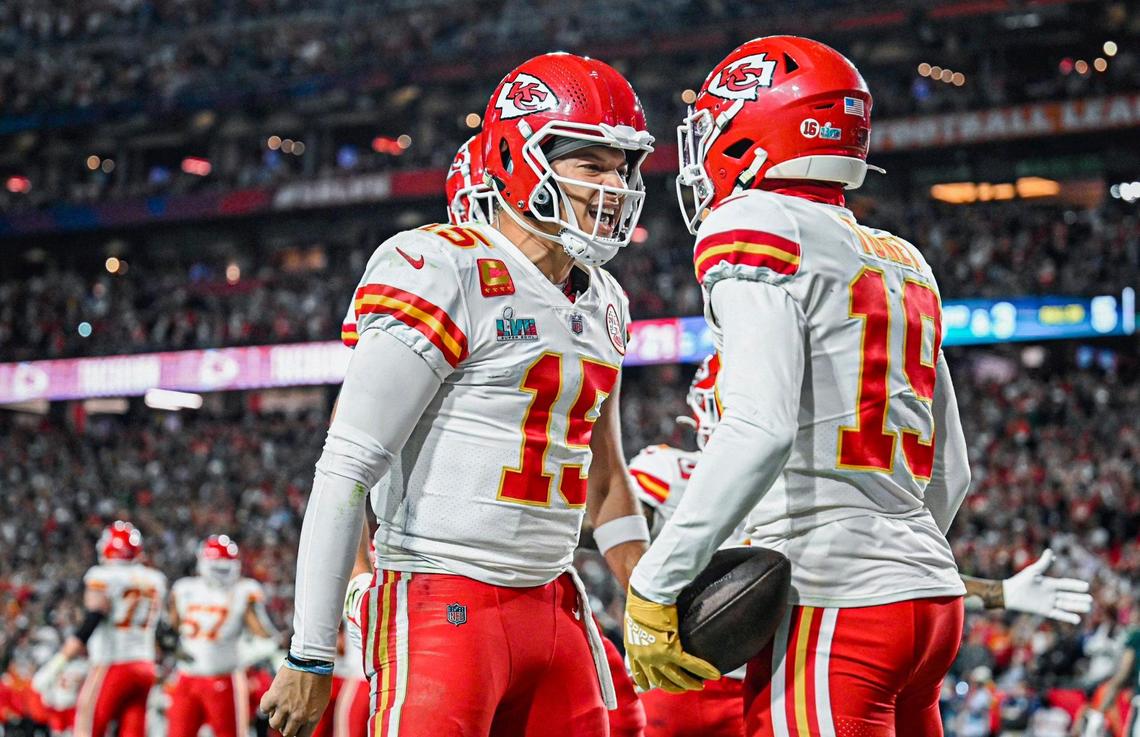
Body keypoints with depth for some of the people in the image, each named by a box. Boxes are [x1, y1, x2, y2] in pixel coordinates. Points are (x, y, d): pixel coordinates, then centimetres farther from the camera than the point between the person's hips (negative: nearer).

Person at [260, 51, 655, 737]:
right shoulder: (447, 275, -11)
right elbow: (347, 470, -14)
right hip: (444, 605, -8)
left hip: (555, 605, 8)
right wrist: (311, 655, -16)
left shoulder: (603, 304, 15)